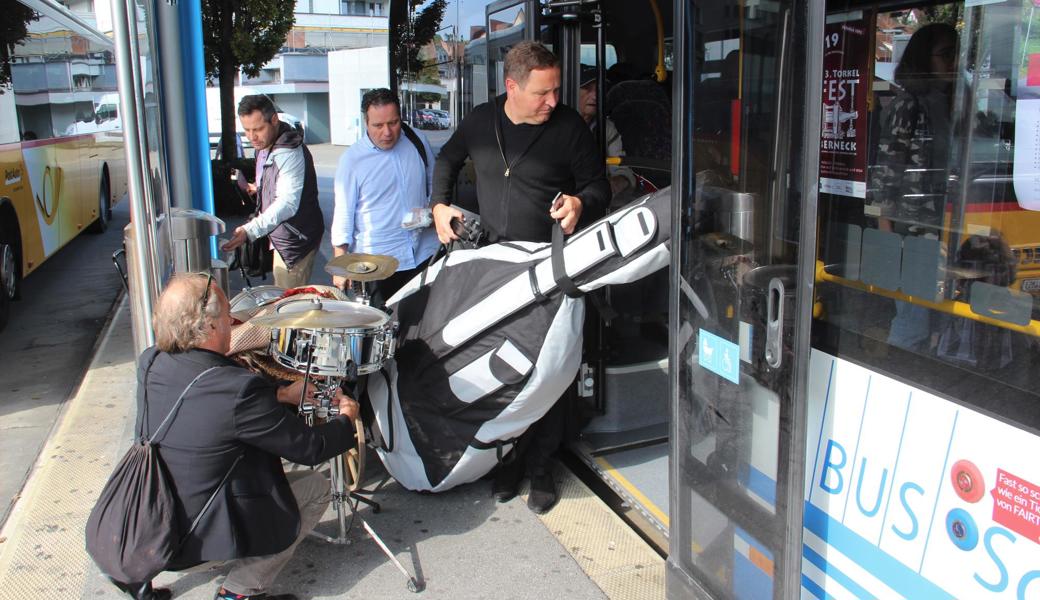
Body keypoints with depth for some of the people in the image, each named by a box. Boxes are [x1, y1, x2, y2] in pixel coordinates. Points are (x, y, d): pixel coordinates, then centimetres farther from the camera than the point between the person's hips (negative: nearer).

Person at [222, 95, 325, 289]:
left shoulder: (291, 153, -26)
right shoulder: (264, 146, 6)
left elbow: (288, 204, -36)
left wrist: (250, 231, -46)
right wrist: (258, 188, 4)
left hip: (296, 238, -10)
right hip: (280, 235, 10)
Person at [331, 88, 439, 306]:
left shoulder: (417, 142, 4)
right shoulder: (351, 160, -6)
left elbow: (433, 183, 18)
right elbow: (343, 213, -4)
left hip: (425, 254, 3)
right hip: (377, 263, -3)